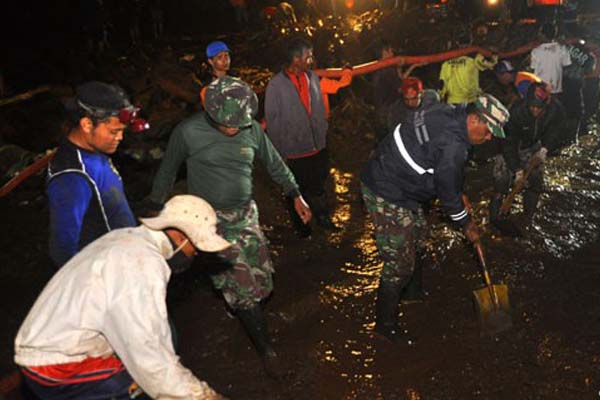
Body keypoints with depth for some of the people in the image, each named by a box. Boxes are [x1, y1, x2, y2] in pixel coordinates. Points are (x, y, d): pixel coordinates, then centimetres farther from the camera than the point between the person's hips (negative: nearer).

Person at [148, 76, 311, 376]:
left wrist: (295, 195, 10)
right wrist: (155, 210, 7)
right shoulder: (188, 132, -13)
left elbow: (274, 163, 12)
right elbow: (167, 172, 1)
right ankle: (265, 349, 8)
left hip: (246, 214, 5)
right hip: (210, 219, -4)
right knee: (242, 287, -8)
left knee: (261, 280, 5)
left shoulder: (251, 129, -3)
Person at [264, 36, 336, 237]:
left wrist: (323, 135, 9)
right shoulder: (276, 85, -15)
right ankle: (300, 225, 35)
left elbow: (320, 108, 9)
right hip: (294, 151, -4)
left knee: (318, 186, 20)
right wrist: (279, 152, -8)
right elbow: (272, 121, -10)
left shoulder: (312, 77, 1)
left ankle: (323, 216, 40)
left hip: (318, 146, 4)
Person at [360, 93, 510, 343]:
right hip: (387, 195, -10)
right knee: (399, 263, -3)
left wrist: (459, 193, 22)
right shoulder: (453, 145, -26)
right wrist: (466, 224, 2)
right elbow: (448, 192, -14)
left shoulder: (449, 114, 2)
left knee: (415, 240, 26)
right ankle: (385, 324, 13)